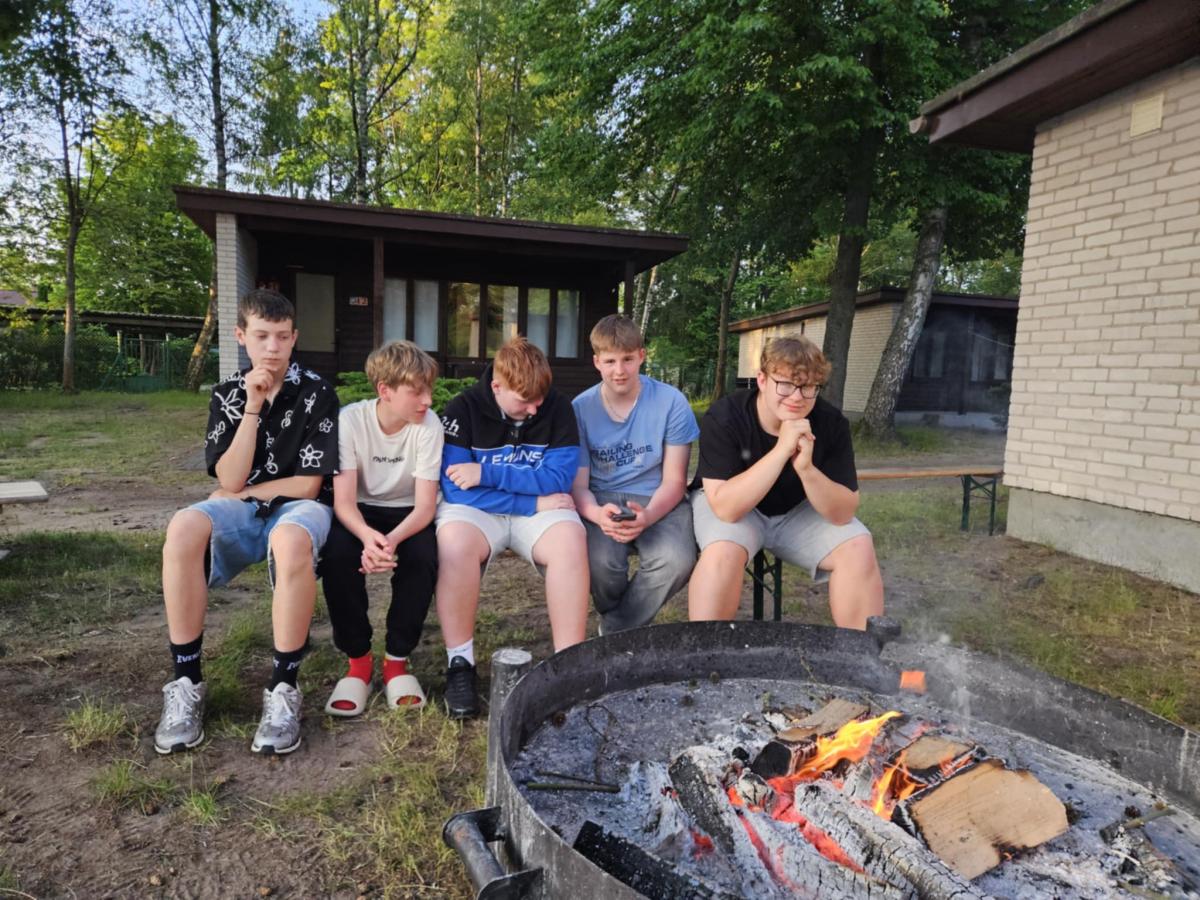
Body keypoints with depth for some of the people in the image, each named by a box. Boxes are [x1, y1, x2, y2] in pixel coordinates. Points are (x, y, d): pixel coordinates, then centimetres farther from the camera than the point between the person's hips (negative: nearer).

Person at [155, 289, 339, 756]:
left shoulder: (316, 392, -5)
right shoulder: (227, 394, 6)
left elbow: (308, 484, -8)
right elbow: (230, 480, -5)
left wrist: (239, 494, -2)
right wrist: (252, 408, -13)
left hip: (299, 507, -3)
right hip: (241, 509, 3)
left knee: (291, 540, -40)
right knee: (183, 528, -31)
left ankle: (283, 689, -26)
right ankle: (186, 683, -19)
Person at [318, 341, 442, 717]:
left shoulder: (428, 425, -18)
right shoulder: (350, 419, -18)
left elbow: (425, 504, -21)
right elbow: (343, 500, -22)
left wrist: (393, 539, -42)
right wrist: (367, 535, -45)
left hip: (407, 514, 0)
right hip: (361, 514, 0)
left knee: (421, 558, -33)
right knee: (336, 555, -32)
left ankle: (397, 660, -8)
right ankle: (358, 659, -8)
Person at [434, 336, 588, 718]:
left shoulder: (558, 407, -7)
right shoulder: (463, 409, -11)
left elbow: (558, 478, -14)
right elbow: (456, 488, -16)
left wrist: (486, 473, -22)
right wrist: (533, 503, -20)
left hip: (538, 509, 1)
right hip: (477, 510, -1)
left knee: (571, 540, -31)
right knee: (454, 541, -35)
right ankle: (460, 662, -17)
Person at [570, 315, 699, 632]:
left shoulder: (671, 402, -6)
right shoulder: (580, 408, -3)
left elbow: (674, 481, -4)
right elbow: (578, 485, -3)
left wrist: (648, 517, -26)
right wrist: (597, 514, -27)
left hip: (657, 500, 0)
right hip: (601, 500, 0)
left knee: (677, 560, -31)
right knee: (599, 561, -31)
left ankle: (615, 632, -2)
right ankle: (626, 626, 6)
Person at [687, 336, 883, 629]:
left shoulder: (831, 422, -17)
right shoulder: (723, 417, -26)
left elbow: (843, 513, -19)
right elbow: (726, 507, -34)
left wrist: (806, 468, -37)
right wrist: (781, 451, -41)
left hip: (798, 510, 4)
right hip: (728, 505, -3)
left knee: (859, 550, -19)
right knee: (723, 552, -35)